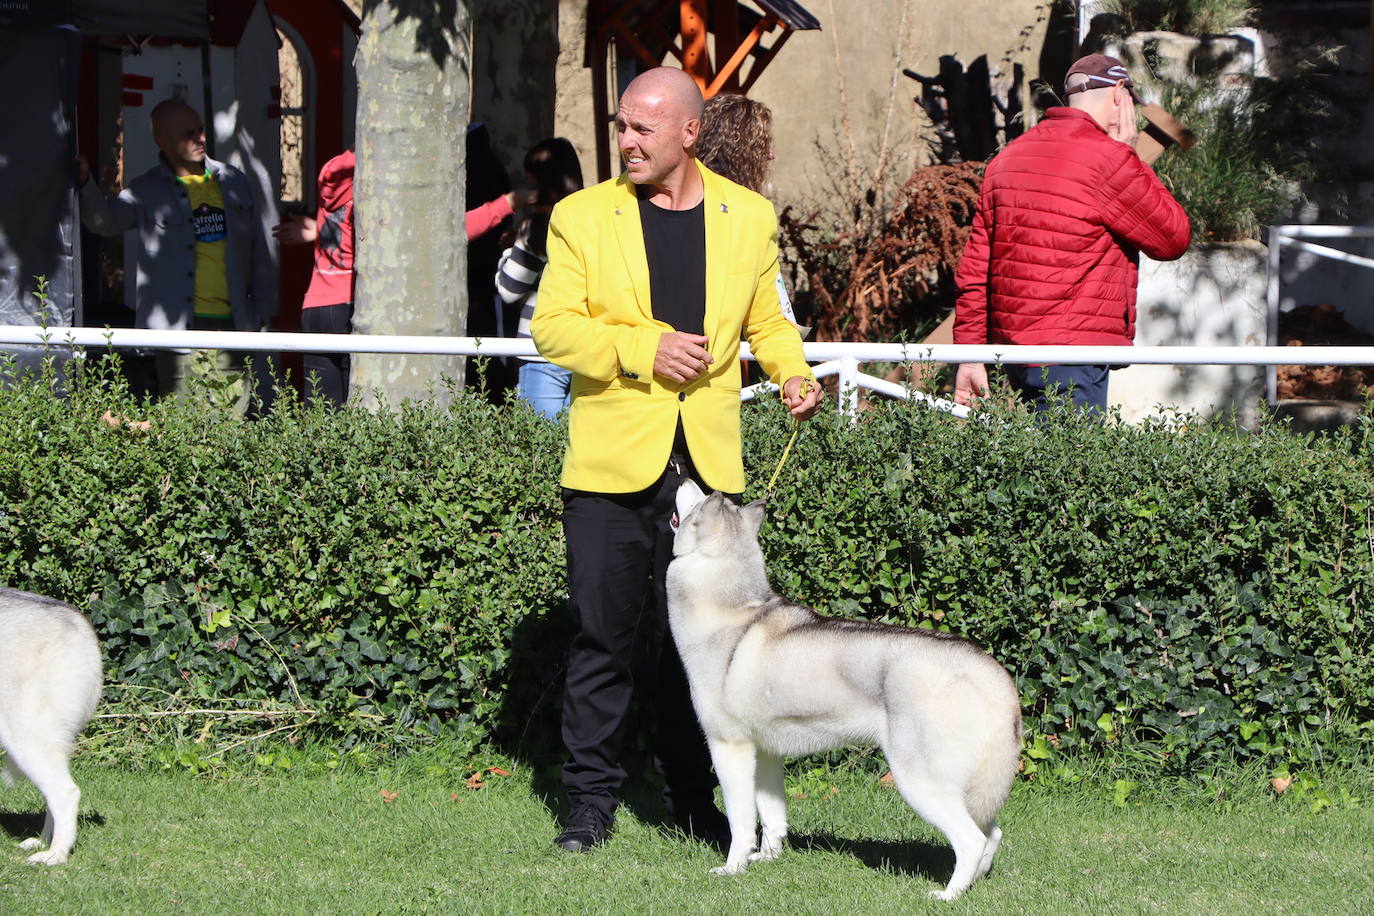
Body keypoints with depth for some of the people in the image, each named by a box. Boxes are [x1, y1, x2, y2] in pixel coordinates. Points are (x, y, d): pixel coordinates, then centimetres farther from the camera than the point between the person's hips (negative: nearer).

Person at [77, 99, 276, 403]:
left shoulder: (233, 182, 13)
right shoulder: (147, 191, 3)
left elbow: (259, 252, 17)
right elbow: (104, 220, -8)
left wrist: (261, 311, 12)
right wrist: (85, 183, -26)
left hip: (231, 322, 4)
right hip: (179, 326, -4)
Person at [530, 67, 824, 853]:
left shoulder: (749, 217, 10)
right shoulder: (583, 217, 3)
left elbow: (766, 321, 20)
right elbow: (553, 326, -4)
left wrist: (793, 374, 0)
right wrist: (643, 348, -16)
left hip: (707, 462, 2)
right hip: (612, 460, -2)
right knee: (604, 634, -1)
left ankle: (694, 797, 17)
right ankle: (592, 799, 7)